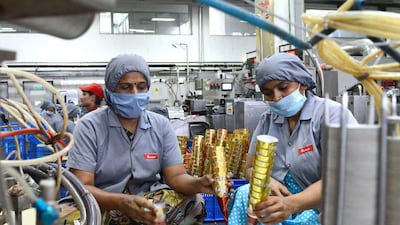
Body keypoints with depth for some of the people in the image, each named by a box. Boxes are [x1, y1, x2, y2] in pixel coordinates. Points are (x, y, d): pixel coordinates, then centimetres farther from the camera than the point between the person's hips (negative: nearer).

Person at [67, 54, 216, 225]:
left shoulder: (161, 125, 1)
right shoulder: (89, 126, -12)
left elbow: (176, 176, -4)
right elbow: (82, 188, -19)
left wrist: (198, 184, -29)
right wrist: (122, 202, -39)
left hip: (148, 203, 3)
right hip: (103, 206, -2)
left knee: (194, 202, -21)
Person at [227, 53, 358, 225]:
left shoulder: (332, 113, -11)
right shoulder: (267, 119, 7)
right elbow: (251, 168, 11)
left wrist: (292, 204, -38)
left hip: (319, 209, -4)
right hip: (283, 203, 5)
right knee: (244, 194, -26)